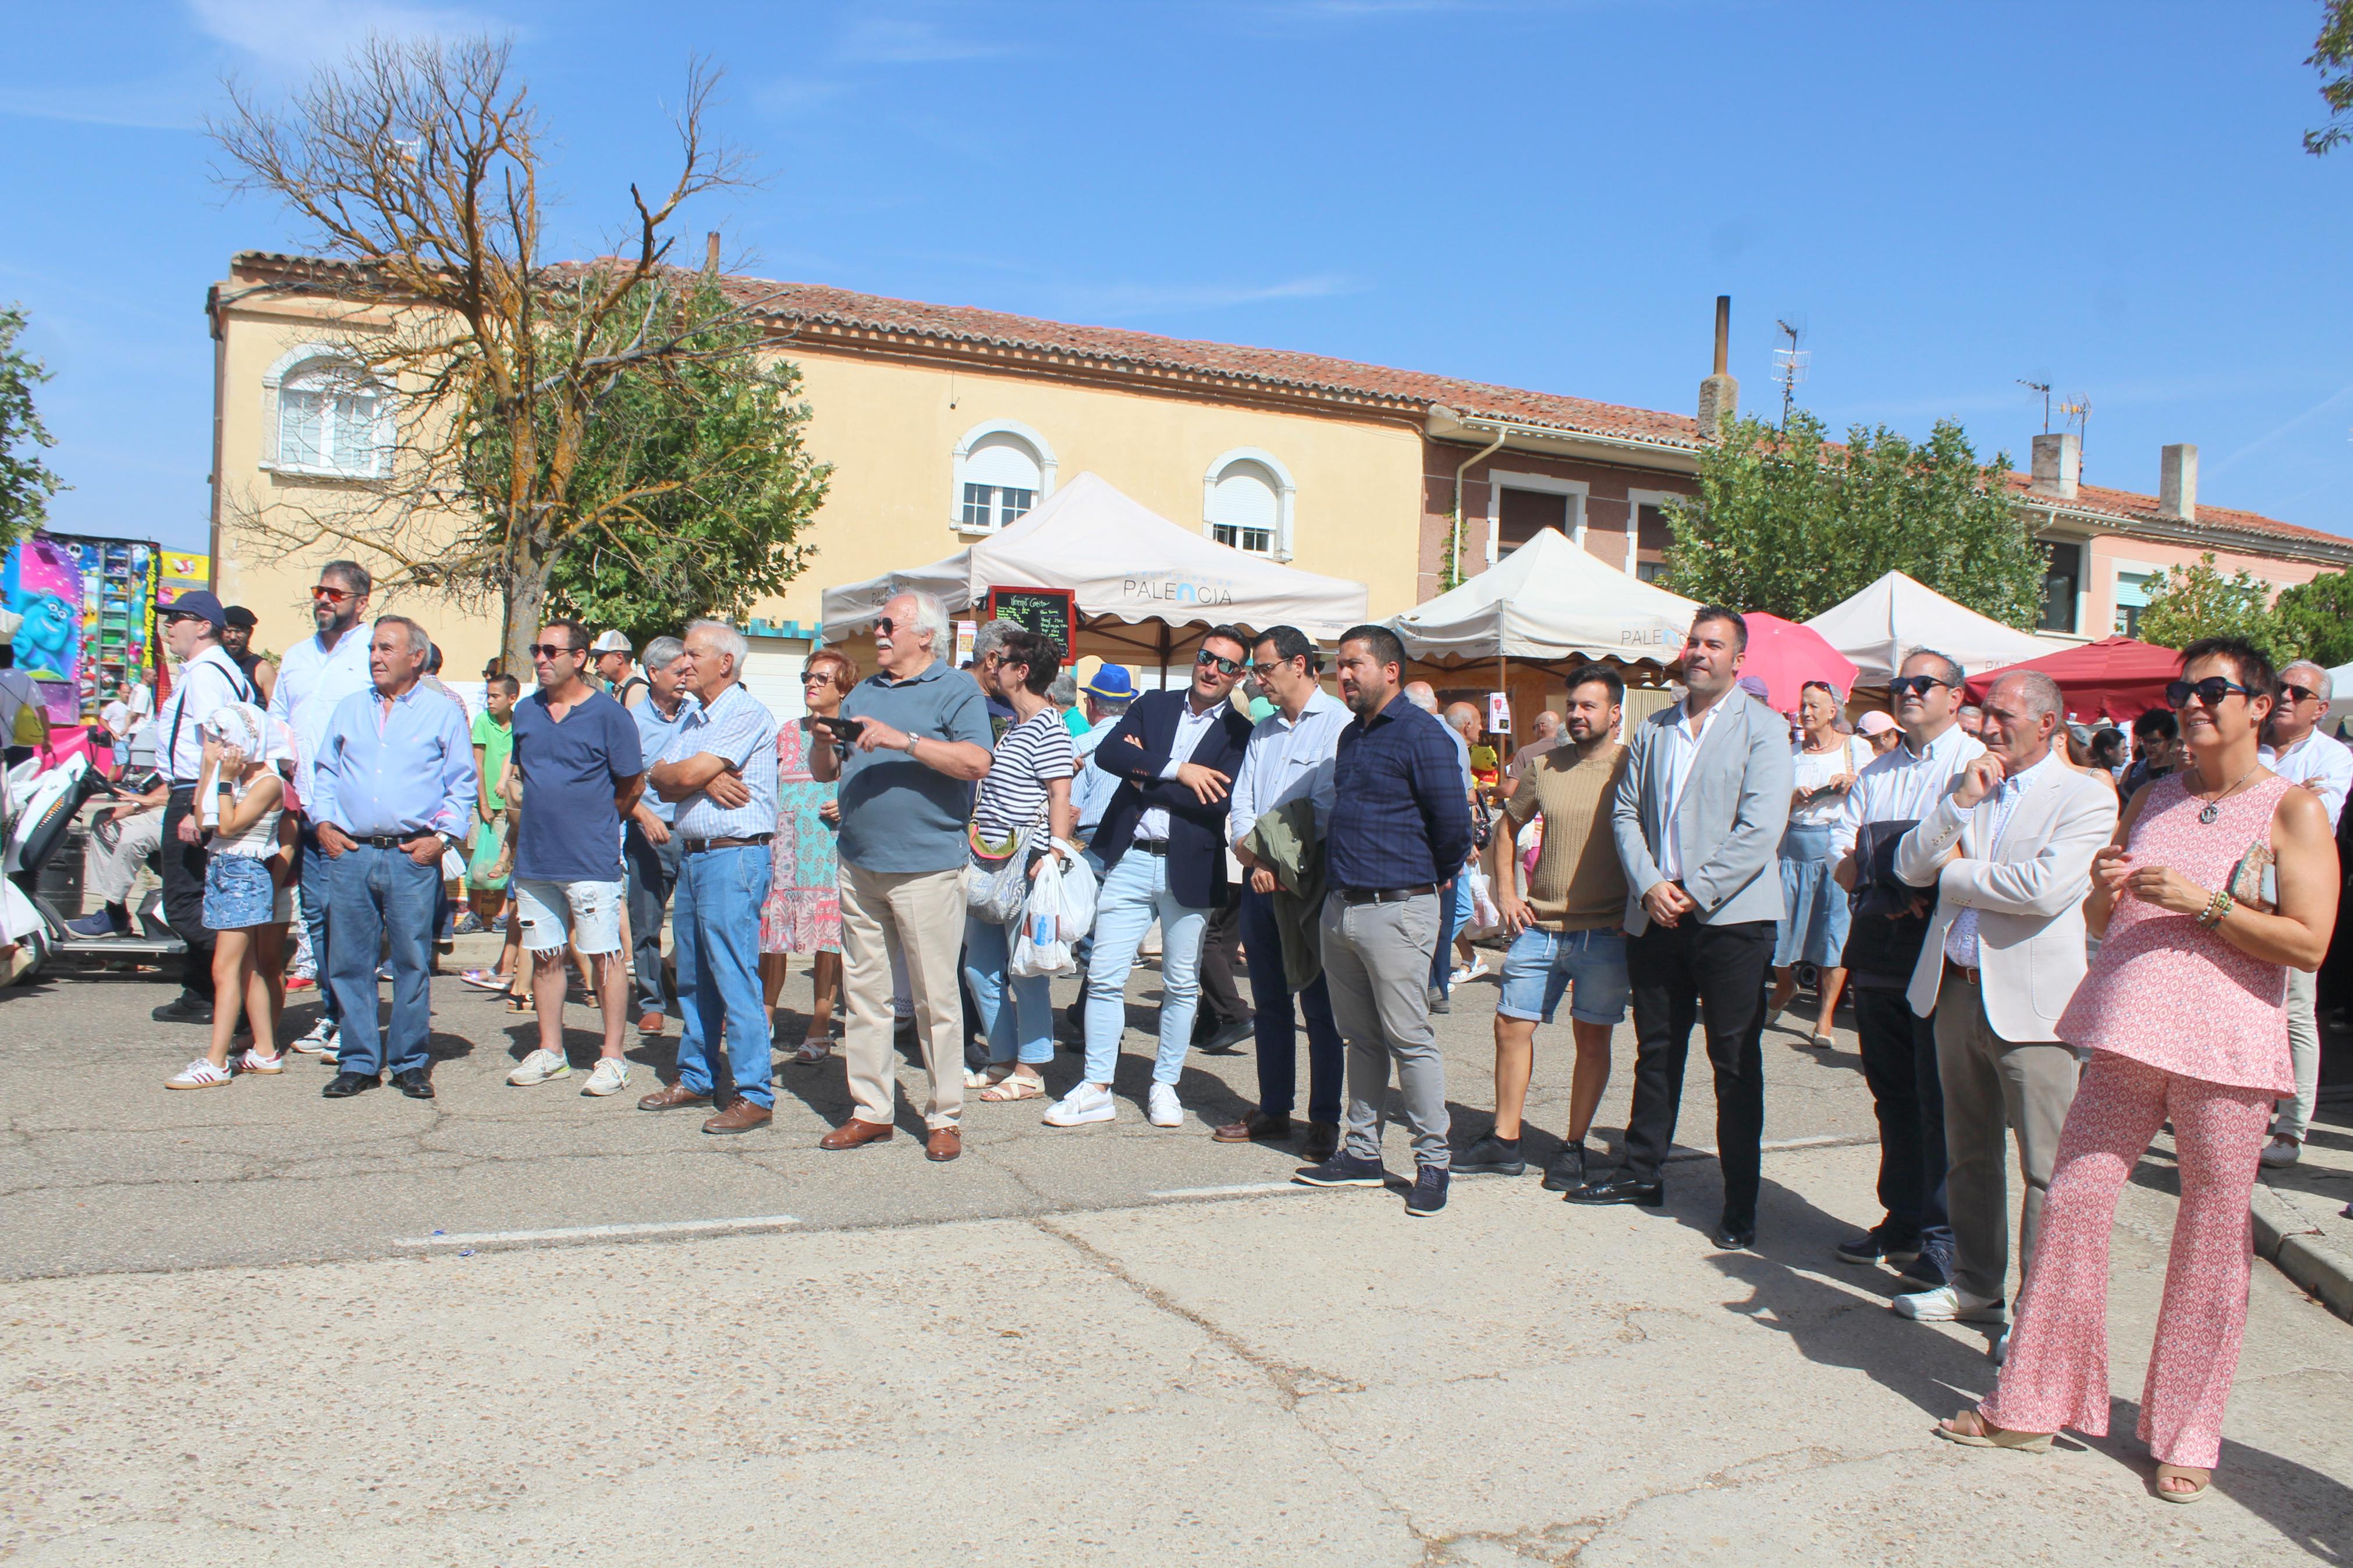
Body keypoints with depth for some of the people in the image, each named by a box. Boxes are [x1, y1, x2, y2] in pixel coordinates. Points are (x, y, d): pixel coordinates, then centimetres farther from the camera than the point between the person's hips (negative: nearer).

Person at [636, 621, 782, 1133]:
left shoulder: (746, 714, -11)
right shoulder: (690, 715, 17)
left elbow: (686, 774, -18)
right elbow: (660, 782, 7)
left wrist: (670, 773, 4)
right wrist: (706, 779, -11)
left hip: (733, 857, -9)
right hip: (691, 855, 9)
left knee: (734, 978, -8)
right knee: (693, 978, 15)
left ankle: (754, 1095, -3)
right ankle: (696, 1078, 27)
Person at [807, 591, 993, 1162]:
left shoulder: (955, 691, -1)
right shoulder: (862, 693, 19)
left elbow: (977, 762, -17)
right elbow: (824, 772, 20)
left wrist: (904, 740, -21)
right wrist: (823, 739, -1)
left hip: (925, 867, -6)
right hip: (859, 866, 7)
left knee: (935, 997, -2)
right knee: (863, 990, 10)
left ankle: (944, 1117, 7)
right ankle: (871, 1110, 19)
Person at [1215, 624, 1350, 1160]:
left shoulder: (1338, 722, -7)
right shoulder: (1263, 730, 17)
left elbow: (1326, 807, -14)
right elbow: (1242, 804, 12)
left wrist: (1277, 859, -14)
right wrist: (1254, 858, -6)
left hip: (1311, 881, -7)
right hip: (1260, 880, 7)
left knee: (1319, 1007, -1)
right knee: (1269, 1003, 11)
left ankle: (1325, 1122, 6)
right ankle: (1274, 1112, 20)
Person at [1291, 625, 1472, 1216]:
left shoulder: (1421, 734, -10)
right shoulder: (1352, 735, 15)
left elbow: (1454, 824, -10)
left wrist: (1427, 877, 3)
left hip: (1395, 910, -8)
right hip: (1340, 907, 8)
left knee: (1409, 1039, -3)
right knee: (1361, 1039, 13)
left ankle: (1433, 1161, 6)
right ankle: (1363, 1153, 21)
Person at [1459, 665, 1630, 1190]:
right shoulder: (1543, 765, 8)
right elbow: (1508, 827, 20)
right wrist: (1506, 894, 11)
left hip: (1605, 932, -4)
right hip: (1539, 926, 4)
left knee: (1592, 1039, 5)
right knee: (1511, 1026, 4)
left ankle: (1573, 1148, 18)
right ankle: (1504, 1141, 16)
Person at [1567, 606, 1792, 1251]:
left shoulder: (1762, 728, -1)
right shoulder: (1653, 731, 14)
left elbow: (1761, 827, -10)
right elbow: (1625, 812, 10)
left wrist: (1698, 893, -14)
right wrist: (1649, 884, -6)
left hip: (1731, 916, -4)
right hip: (1655, 915, 5)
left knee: (1735, 1061, 1)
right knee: (1656, 1049, 14)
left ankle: (1741, 1201, 9)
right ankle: (1641, 1172, 27)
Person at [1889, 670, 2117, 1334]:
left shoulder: (2087, 798, -6)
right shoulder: (1966, 787, 13)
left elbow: (2046, 888, -21)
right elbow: (1911, 866, 4)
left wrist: (1957, 873, -7)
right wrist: (1960, 802, -8)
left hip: (2029, 1002, -6)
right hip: (1957, 990, 6)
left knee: (2047, 1167, -2)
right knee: (1969, 1155, 17)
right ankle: (1976, 1284, 30)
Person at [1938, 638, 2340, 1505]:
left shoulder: (2293, 809, 0)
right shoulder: (2150, 800, 14)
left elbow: (2308, 944, -9)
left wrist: (2202, 902, -17)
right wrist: (2105, 890, -2)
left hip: (2225, 1048, -4)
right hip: (2131, 1033, 4)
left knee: (2213, 1237, 3)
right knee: (2073, 1201, 2)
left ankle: (2185, 1433, 19)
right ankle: (2034, 1402, 15)